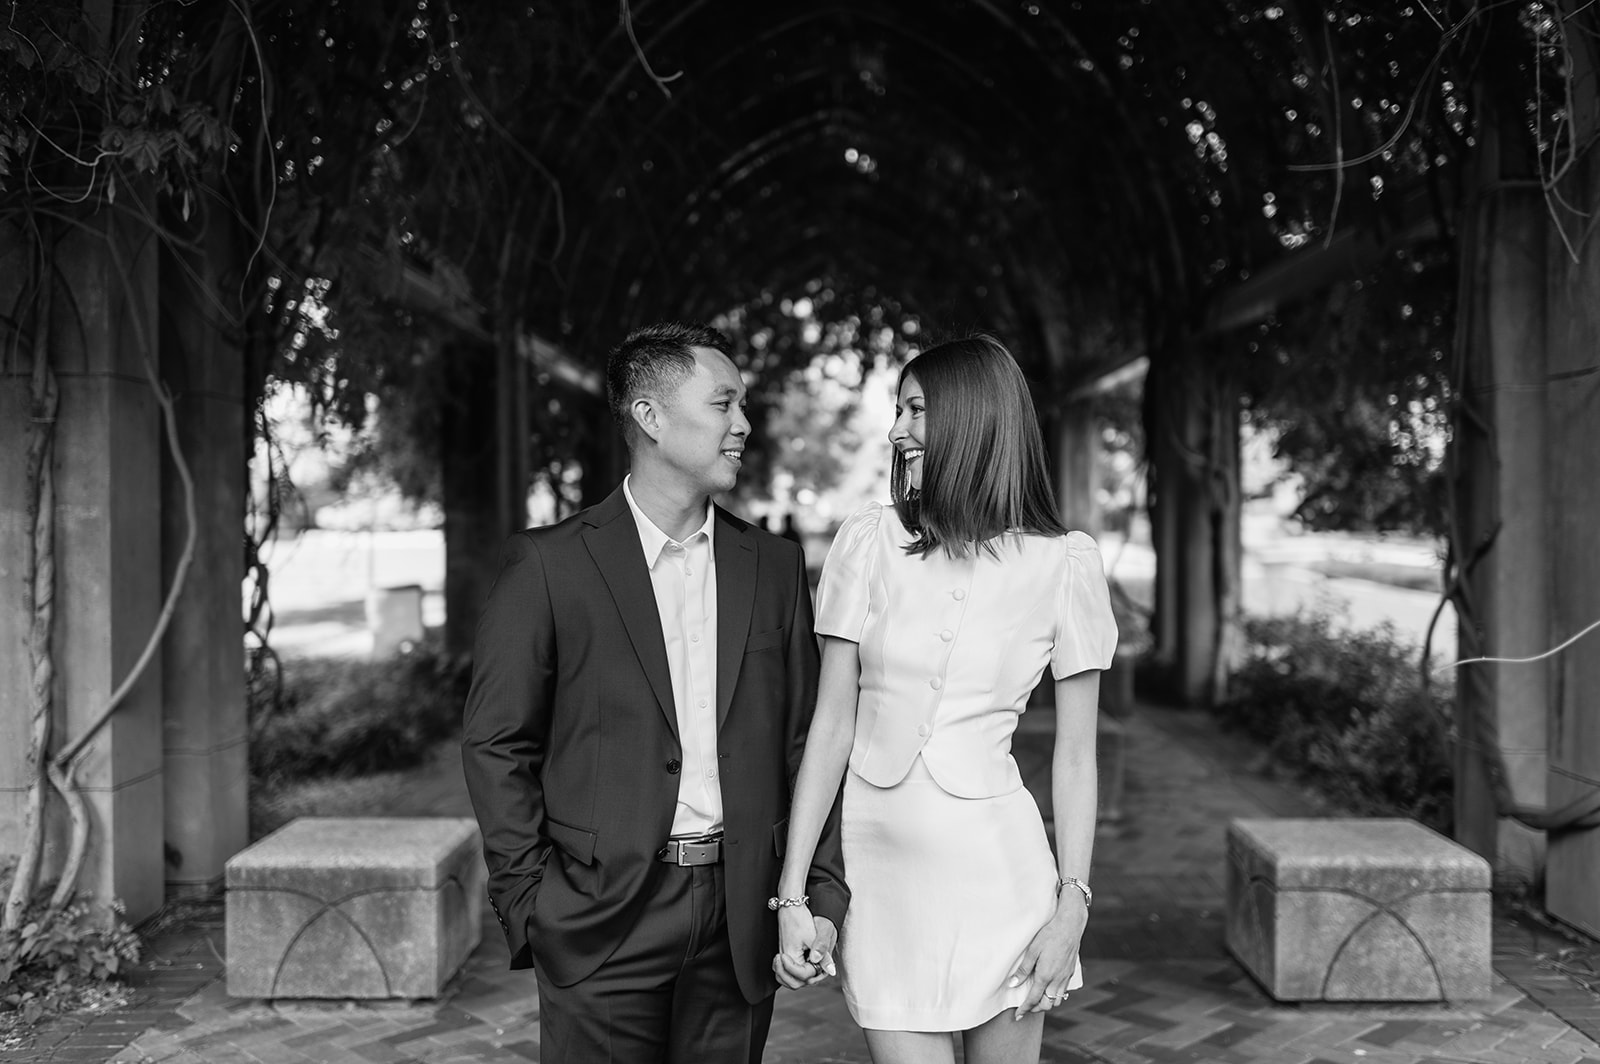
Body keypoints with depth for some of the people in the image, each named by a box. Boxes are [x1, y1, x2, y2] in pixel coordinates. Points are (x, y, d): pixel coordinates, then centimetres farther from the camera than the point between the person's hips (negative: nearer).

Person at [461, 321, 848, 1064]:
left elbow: (803, 743, 10)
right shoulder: (548, 565, -4)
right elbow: (495, 746, -2)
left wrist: (823, 892, 2)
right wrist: (531, 905, -6)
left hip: (740, 921, 4)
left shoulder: (772, 566, 8)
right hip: (603, 921, -3)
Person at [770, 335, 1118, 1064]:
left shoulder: (1063, 563, -4)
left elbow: (1074, 756, 1)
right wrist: (792, 892, -2)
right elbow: (831, 726, 0)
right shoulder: (868, 542, -1)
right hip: (880, 870, 1)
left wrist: (1072, 906, -6)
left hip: (996, 867, 0)